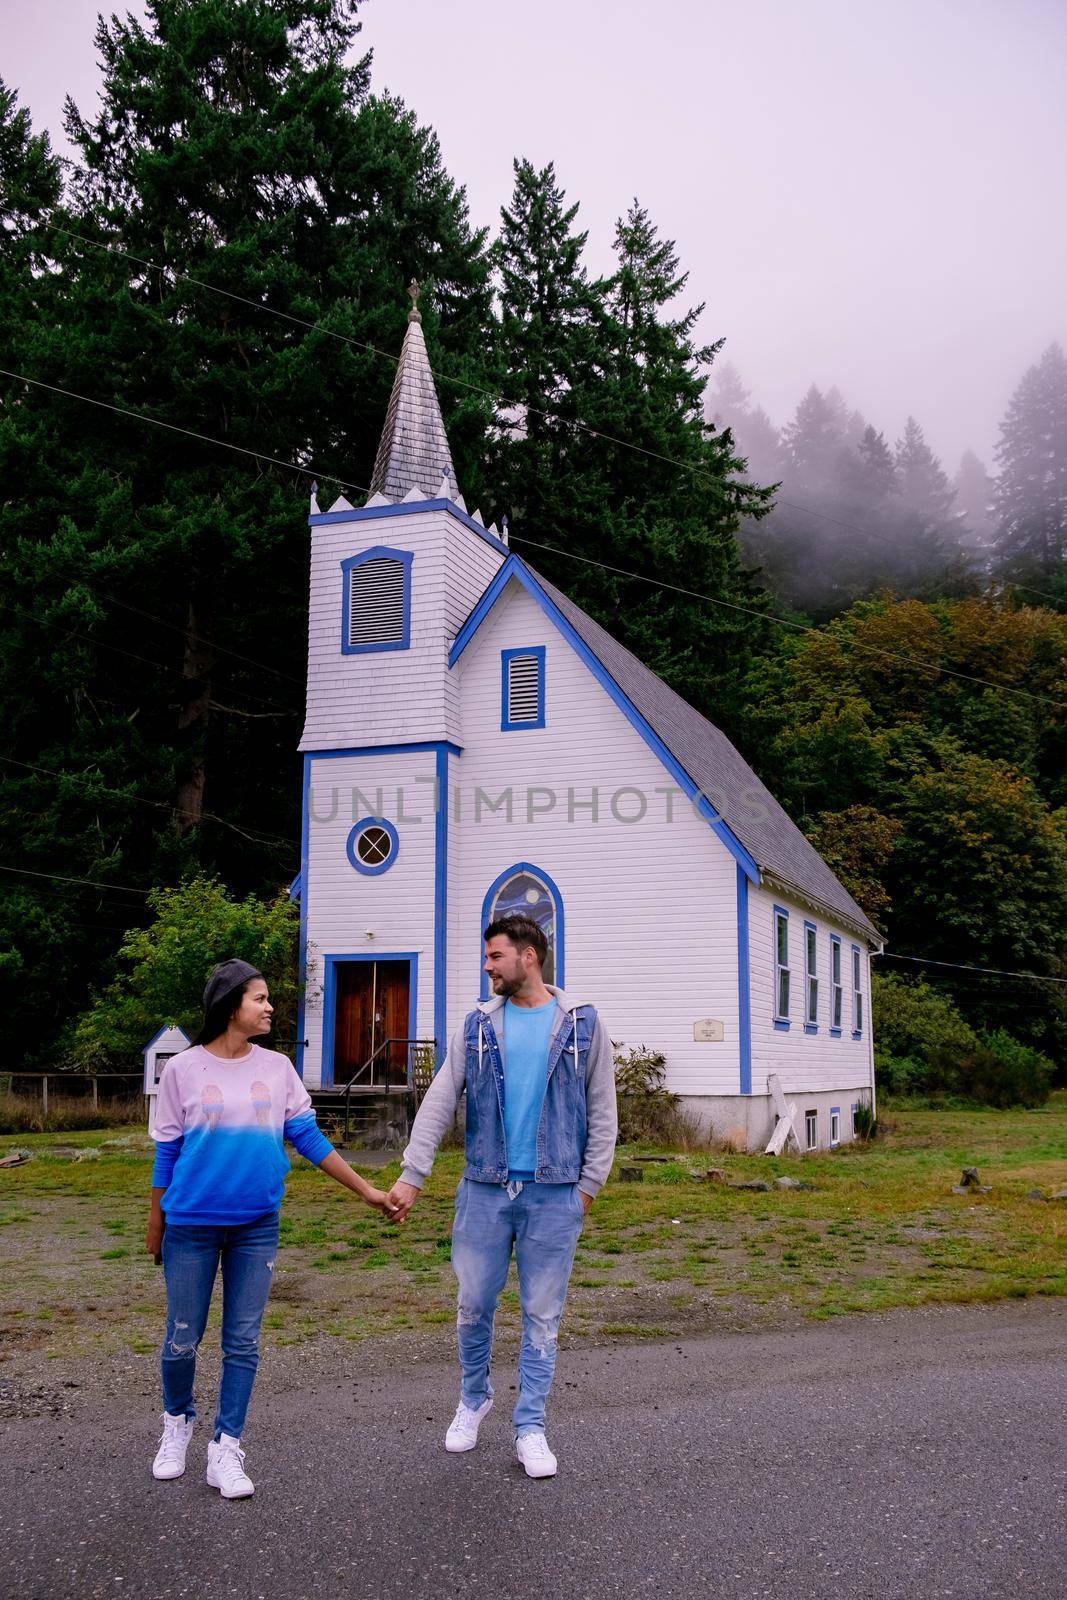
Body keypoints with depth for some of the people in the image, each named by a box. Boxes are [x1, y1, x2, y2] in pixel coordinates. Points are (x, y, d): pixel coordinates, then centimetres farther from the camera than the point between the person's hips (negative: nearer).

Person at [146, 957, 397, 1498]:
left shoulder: (277, 1068, 2)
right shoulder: (184, 1069, -4)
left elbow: (308, 1138, 4)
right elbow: (167, 1151, 3)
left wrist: (366, 1191, 2)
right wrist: (156, 1223, 7)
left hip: (256, 1226, 2)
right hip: (191, 1226, -2)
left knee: (242, 1341, 5)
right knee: (182, 1338, 7)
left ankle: (226, 1451, 17)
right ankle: (177, 1424, 34)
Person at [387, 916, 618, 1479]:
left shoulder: (582, 1023, 0)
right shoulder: (478, 1025, 4)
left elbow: (601, 1111, 3)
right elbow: (438, 1103, 0)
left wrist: (589, 1183, -2)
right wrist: (411, 1175, -8)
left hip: (554, 1194, -2)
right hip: (485, 1190, 2)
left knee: (542, 1316, 6)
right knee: (474, 1307, 10)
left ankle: (530, 1427, 20)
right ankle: (473, 1400, 35)